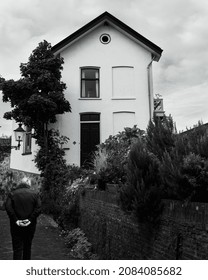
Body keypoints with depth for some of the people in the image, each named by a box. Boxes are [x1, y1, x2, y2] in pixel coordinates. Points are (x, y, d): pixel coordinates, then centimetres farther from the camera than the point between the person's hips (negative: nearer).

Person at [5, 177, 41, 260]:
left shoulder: (12, 193, 0)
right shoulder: (35, 194, 2)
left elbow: (8, 207, -12)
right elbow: (38, 208, -9)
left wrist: (16, 220, -12)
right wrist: (30, 220, -10)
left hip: (16, 226, -2)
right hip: (30, 226, 2)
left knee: (17, 248, 2)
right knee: (28, 246, 16)